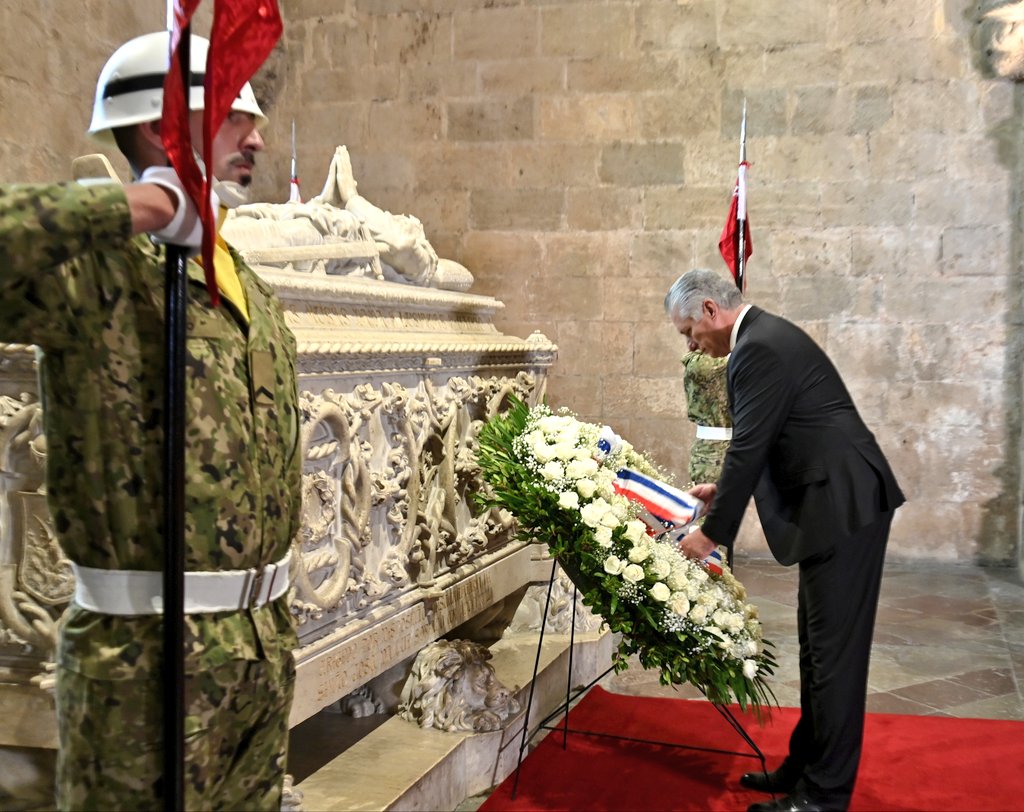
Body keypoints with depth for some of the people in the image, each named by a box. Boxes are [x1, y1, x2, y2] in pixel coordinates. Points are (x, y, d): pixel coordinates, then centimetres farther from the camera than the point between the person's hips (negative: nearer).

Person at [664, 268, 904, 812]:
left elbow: (748, 446, -18)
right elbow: (763, 444, 22)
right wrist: (723, 489, 17)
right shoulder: (766, 337, 16)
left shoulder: (760, 349, -17)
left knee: (833, 650, -3)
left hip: (844, 507, -11)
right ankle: (805, 767, 28)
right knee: (817, 645, 17)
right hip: (835, 504, 11)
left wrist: (712, 533, -11)